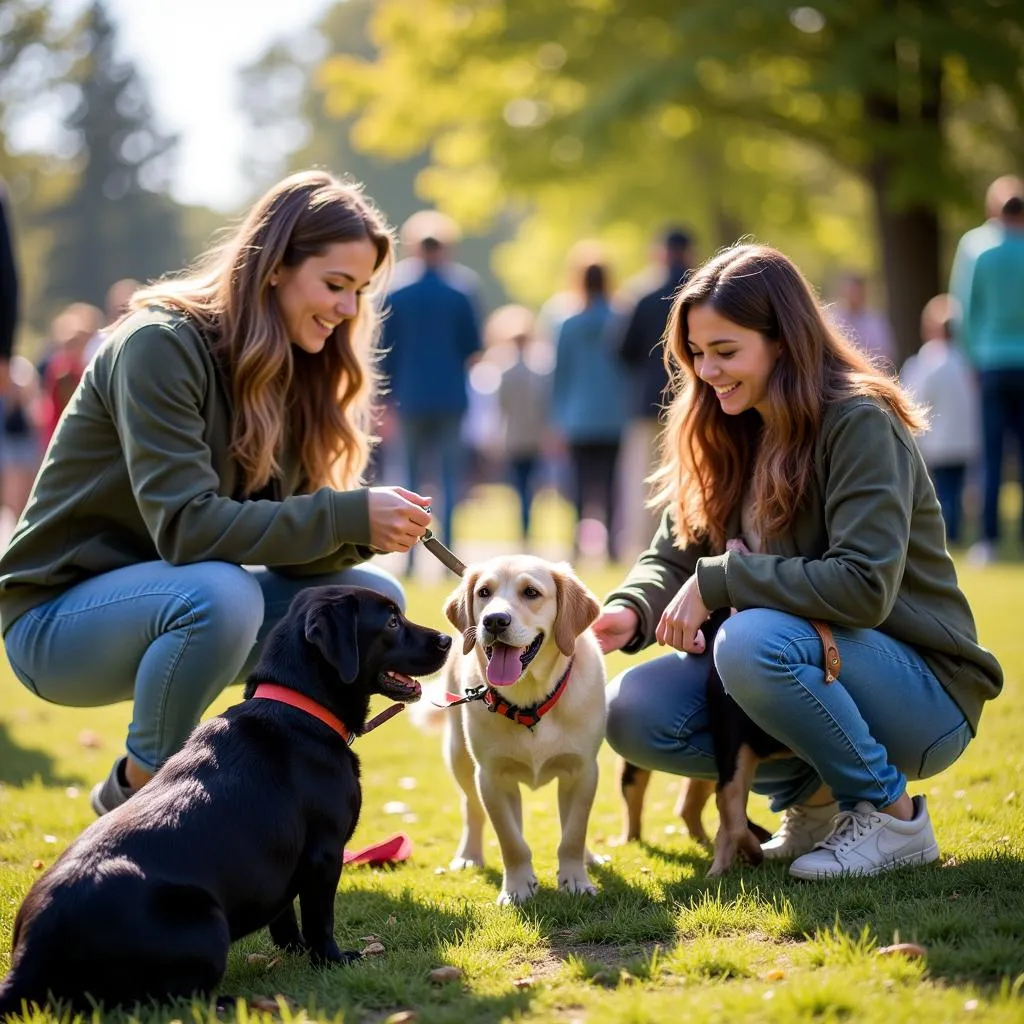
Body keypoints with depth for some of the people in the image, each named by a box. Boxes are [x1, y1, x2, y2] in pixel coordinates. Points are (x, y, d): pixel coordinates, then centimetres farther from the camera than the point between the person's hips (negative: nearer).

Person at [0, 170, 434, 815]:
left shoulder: (293, 373, 4)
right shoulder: (161, 345, -21)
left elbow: (282, 528, 0)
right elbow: (185, 525, -29)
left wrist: (362, 530, -20)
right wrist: (347, 517, -30)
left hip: (171, 600, 8)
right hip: (59, 616, -8)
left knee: (372, 597, -6)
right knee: (219, 593, -36)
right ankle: (136, 793, -14)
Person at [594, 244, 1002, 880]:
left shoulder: (858, 423, -17)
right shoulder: (730, 438, 6)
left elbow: (864, 586, -27)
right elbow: (674, 557, 5)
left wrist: (719, 581, -23)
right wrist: (630, 612, -17)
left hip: (926, 694, -7)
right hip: (819, 668, 7)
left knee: (753, 641, -34)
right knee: (632, 713, -12)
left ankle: (891, 814, -12)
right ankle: (809, 793, 8)